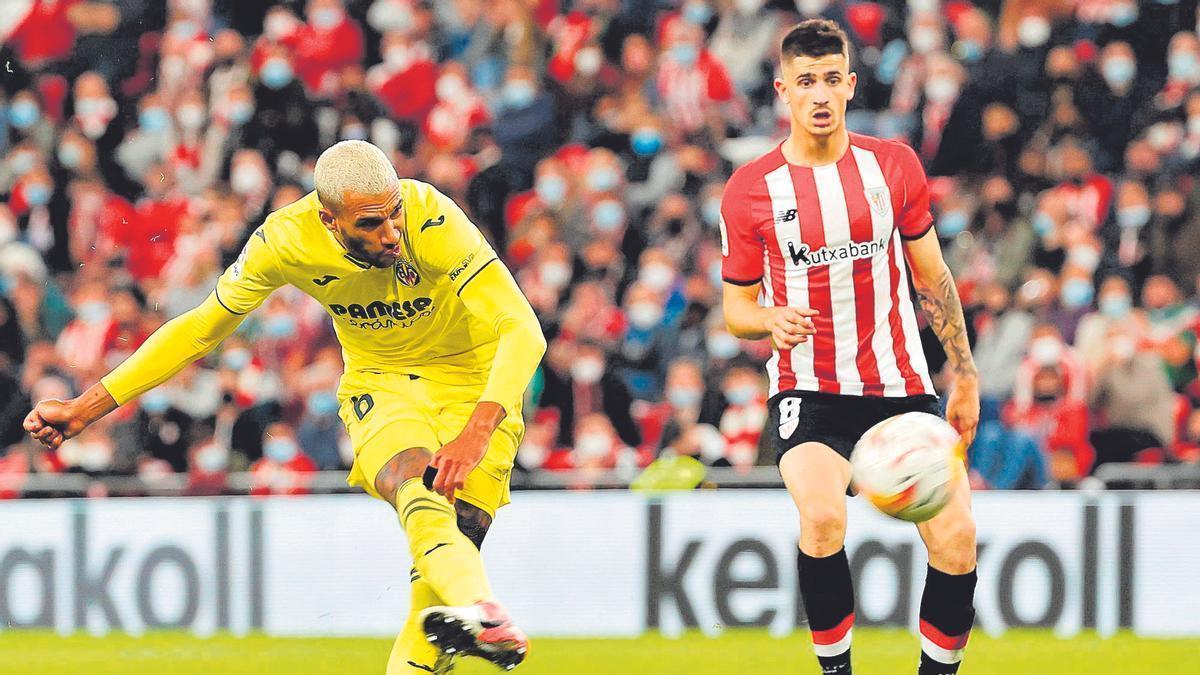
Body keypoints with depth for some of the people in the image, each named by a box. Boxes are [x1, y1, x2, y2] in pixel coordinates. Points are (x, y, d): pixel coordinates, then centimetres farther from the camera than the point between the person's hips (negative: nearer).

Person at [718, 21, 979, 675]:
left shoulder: (894, 165, 3)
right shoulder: (749, 190, -3)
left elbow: (932, 277, 13)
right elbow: (736, 307, 6)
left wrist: (964, 377, 11)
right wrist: (771, 320, -17)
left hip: (901, 386, 2)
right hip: (808, 393, -2)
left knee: (956, 538, -11)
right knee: (822, 518, -29)